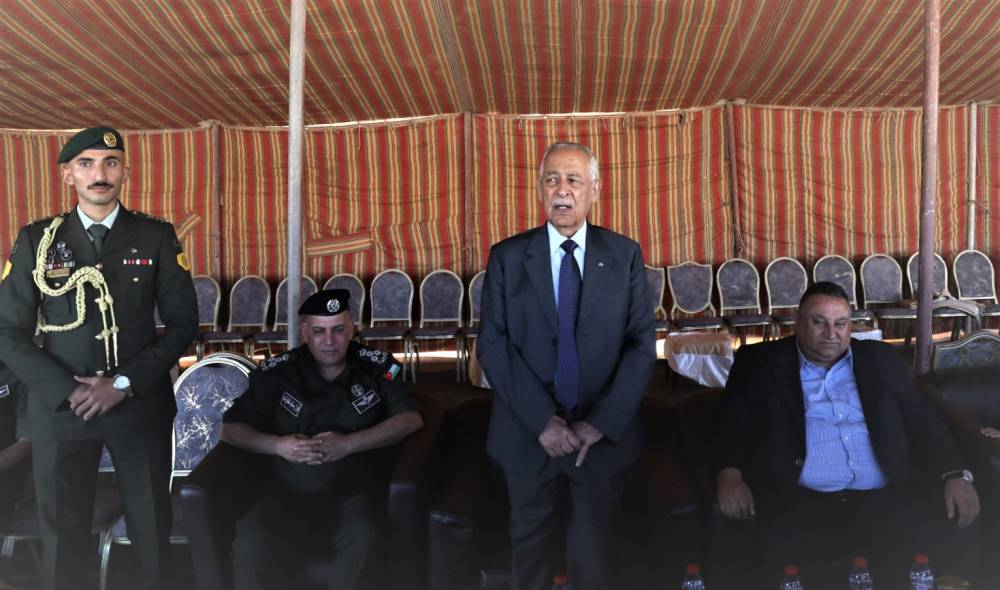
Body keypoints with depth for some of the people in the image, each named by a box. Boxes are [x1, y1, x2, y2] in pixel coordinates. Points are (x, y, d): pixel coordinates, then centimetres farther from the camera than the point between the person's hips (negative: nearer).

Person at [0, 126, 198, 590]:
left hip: (141, 405, 0)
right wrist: (66, 390, -10)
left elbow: (183, 324, -3)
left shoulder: (157, 237, -1)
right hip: (60, 408, 1)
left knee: (152, 530, 10)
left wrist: (123, 383, -11)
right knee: (62, 533, 12)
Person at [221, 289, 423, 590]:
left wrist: (349, 444, -16)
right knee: (250, 544, -29)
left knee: (365, 538, -33)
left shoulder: (376, 366, 4)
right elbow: (231, 428, 7)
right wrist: (278, 445, -13)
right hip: (289, 495, 1)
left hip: (356, 494, -1)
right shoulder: (277, 372, 6)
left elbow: (411, 418, -5)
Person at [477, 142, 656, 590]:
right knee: (531, 553, 15)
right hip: (529, 435, 0)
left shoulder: (625, 255, 1)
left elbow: (642, 345, -3)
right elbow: (492, 345, -7)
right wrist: (543, 420, -15)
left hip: (604, 435, 0)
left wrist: (600, 423, -12)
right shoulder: (507, 257, -1)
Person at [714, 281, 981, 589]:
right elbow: (733, 425, 5)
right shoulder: (759, 363, 10)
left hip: (883, 498, 3)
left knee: (949, 559, -21)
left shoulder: (879, 359, 19)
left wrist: (955, 475, 1)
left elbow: (922, 420, 18)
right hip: (801, 502, -3)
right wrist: (730, 476, -14)